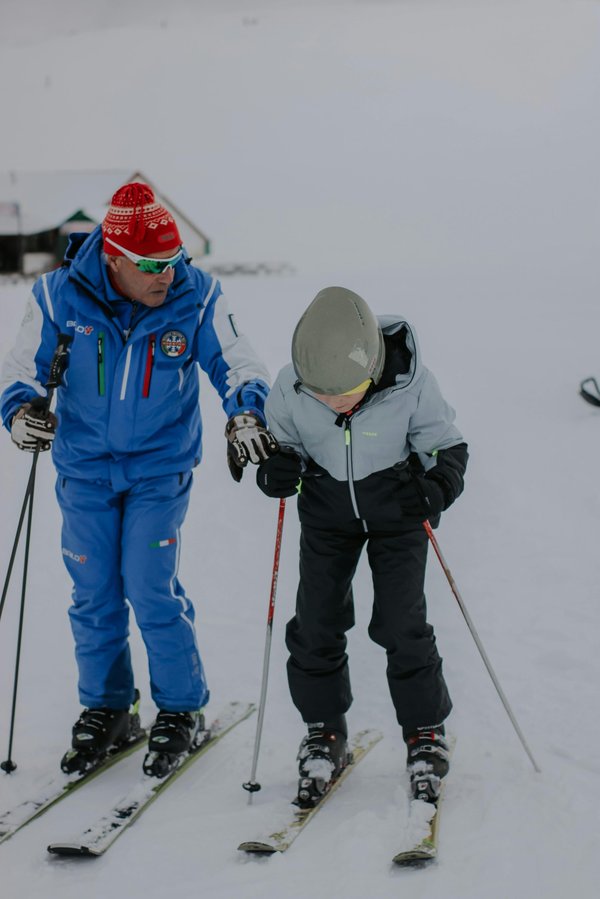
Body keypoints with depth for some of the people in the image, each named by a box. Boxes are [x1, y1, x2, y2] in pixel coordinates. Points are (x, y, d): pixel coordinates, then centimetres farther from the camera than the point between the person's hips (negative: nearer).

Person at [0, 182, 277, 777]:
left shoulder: (196, 298, -13)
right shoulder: (60, 297, -13)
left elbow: (236, 363, -7)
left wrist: (245, 415, -26)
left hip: (160, 467, -2)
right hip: (84, 467, 2)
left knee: (151, 591, -8)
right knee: (94, 595, 6)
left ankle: (182, 711, 12)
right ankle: (106, 710, 26)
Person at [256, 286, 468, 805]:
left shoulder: (410, 384, -26)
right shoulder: (291, 388, -21)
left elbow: (447, 442, -11)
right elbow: (279, 440, -2)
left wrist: (442, 481, -31)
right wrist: (277, 467, -24)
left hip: (398, 507, -2)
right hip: (328, 508, 2)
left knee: (401, 624, -7)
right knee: (317, 623, -1)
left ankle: (425, 732, 13)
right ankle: (324, 733, 17)